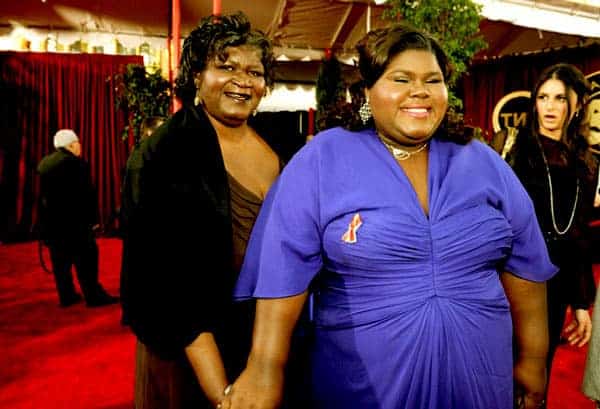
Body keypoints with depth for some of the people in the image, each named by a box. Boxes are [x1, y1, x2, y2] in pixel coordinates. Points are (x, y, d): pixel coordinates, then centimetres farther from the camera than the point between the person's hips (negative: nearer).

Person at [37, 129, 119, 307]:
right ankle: (93, 296, 1)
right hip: (74, 221, -7)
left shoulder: (44, 163, 10)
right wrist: (93, 219, -9)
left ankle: (66, 296, 16)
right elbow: (87, 193, -15)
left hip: (49, 221, 7)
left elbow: (42, 193, 15)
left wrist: (45, 219, 21)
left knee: (60, 261, 10)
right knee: (85, 259, -1)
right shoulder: (76, 163, -13)